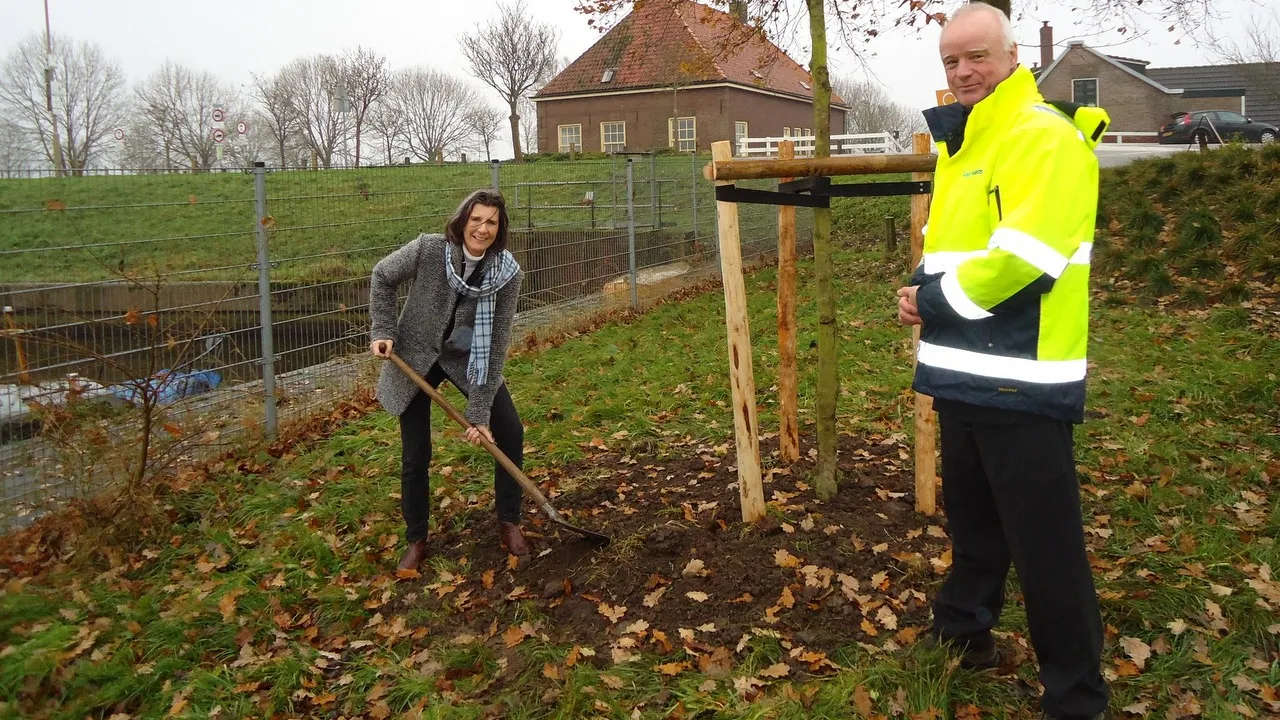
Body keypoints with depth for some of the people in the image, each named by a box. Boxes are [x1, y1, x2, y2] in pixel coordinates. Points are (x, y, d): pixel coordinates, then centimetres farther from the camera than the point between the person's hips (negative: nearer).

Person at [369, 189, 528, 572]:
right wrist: (383, 331, -11)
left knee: (509, 431, -5)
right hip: (415, 357, -1)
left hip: (470, 359, 2)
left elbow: (496, 346, -19)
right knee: (415, 454, 2)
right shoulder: (427, 250, -25)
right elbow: (383, 277, -4)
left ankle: (509, 523, 16)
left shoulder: (508, 274, -22)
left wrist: (479, 413, -20)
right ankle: (416, 541, 22)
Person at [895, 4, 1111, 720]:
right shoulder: (963, 143, 16)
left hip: (1022, 380, -9)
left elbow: (1021, 257, -25)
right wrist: (926, 292, 0)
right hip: (966, 373, 9)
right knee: (972, 517, 24)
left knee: (1044, 543, -1)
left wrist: (933, 300, -12)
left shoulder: (1043, 136, -14)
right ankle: (965, 629, 43)